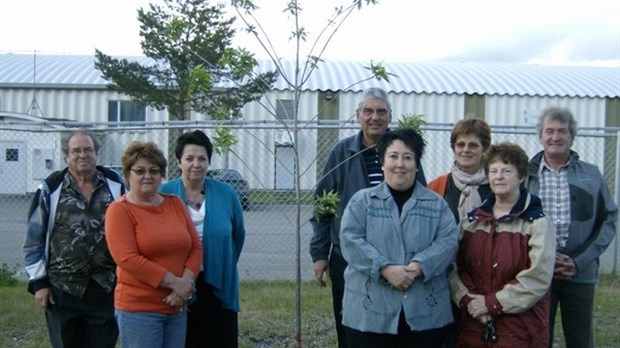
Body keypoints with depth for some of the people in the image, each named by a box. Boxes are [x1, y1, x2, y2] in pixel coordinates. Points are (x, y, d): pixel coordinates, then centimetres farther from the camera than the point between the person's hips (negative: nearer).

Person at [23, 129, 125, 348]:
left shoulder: (116, 185, 2)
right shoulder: (51, 189, -1)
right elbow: (34, 239, 3)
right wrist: (38, 281, -1)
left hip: (105, 287, 1)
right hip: (62, 288, 0)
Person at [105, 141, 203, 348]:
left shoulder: (175, 203, 10)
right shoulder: (119, 210, -5)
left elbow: (196, 247, 8)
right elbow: (127, 258, -15)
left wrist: (186, 282, -9)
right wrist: (174, 282, -16)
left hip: (177, 306, 5)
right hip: (138, 308, -5)